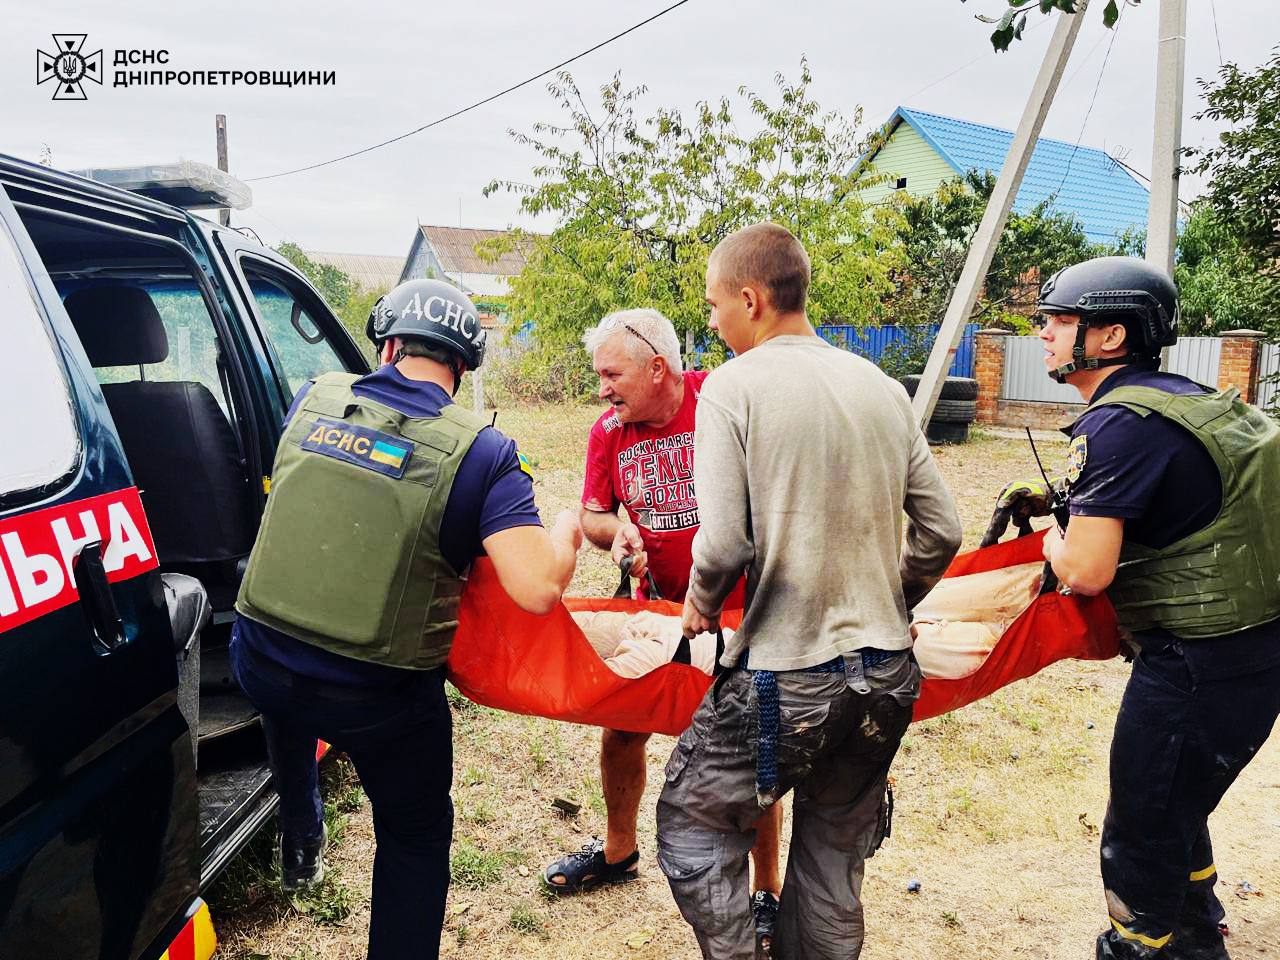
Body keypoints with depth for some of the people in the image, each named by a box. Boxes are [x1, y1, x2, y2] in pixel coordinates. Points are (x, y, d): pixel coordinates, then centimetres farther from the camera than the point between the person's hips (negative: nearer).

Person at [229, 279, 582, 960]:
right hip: (378, 700, -4)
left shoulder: (313, 401, -3)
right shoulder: (481, 453, -16)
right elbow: (538, 589, -25)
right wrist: (566, 532, -4)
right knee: (415, 840, 21)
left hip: (258, 663, 4)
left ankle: (299, 845, 55)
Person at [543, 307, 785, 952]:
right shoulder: (609, 430, -2)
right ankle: (619, 851, 39)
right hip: (659, 608, 5)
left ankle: (769, 893, 24)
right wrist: (616, 528, -15)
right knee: (620, 726, 12)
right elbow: (592, 515, 7)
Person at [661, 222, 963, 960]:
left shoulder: (734, 385, -10)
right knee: (835, 857, 20)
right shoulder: (884, 387, 5)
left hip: (786, 677, -6)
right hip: (885, 675, 6)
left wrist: (702, 605, 3)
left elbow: (724, 544, -18)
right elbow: (942, 532, 6)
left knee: (693, 822, 15)